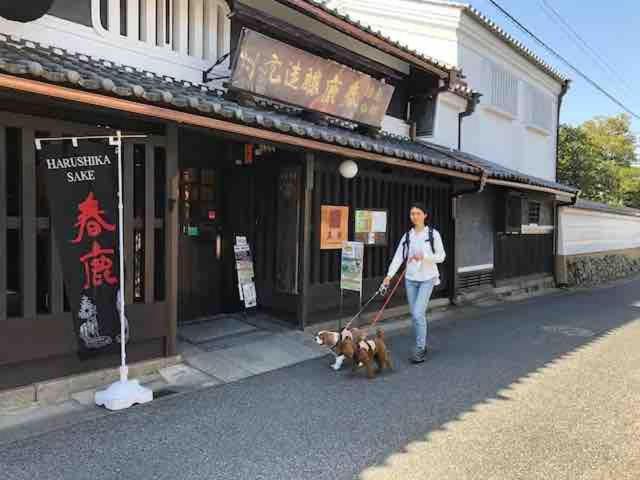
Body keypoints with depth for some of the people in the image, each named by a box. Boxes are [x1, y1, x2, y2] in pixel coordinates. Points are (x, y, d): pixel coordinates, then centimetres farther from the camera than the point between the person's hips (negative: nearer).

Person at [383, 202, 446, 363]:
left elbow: (441, 256, -3)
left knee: (418, 313, -12)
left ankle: (420, 349, 2)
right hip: (410, 279, 4)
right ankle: (422, 346, 25)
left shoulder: (433, 234, -4)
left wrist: (424, 256, -20)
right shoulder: (407, 235, 5)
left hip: (427, 279, -4)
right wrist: (389, 275, -12)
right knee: (415, 314, 10)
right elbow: (398, 257, -1)